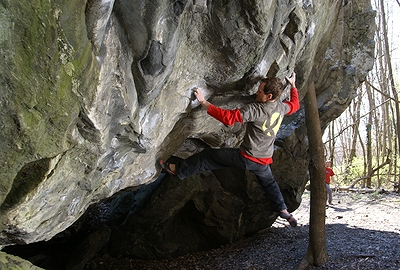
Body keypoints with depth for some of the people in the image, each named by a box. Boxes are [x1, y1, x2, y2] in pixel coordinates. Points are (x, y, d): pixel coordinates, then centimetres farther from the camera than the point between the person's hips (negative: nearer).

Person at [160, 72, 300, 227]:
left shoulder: (255, 109, -26)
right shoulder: (281, 107, -4)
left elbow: (228, 117, -30)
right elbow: (295, 104, 19)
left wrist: (204, 103, -26)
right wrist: (293, 86, 34)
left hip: (247, 158, -7)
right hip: (264, 160, 7)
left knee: (208, 156, 4)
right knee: (269, 183, 34)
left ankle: (178, 170, 12)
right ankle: (283, 210, 35)